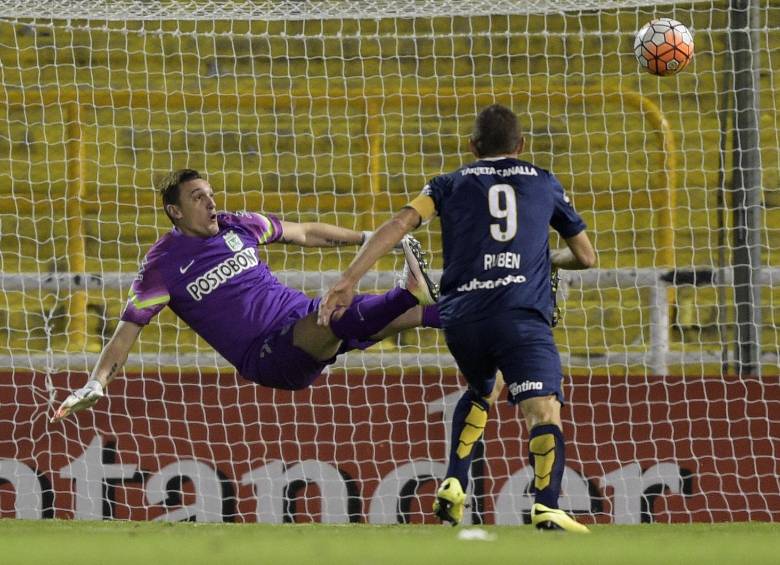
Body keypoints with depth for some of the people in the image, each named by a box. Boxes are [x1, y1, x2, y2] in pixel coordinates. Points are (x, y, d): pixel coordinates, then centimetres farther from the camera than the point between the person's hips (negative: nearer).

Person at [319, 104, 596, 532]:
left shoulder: (450, 185, 19)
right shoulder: (544, 184, 21)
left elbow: (400, 224, 2)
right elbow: (586, 257, 28)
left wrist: (349, 280, -3)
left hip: (461, 317, 3)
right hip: (521, 315, -3)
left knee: (479, 392, 31)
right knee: (544, 411, -15)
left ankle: (453, 486, 16)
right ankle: (546, 506, -39)